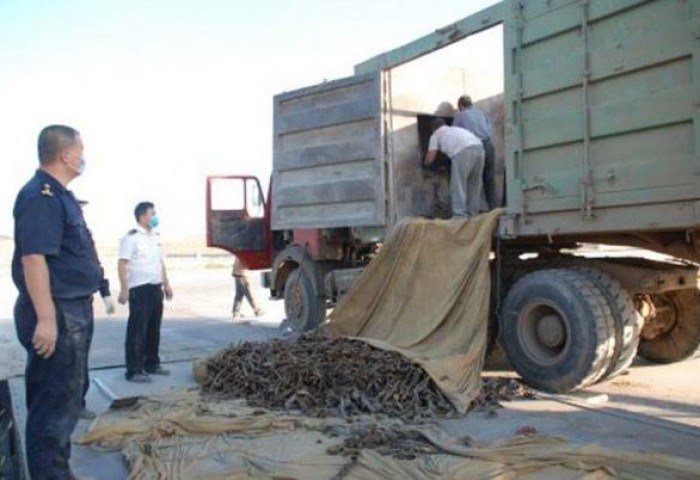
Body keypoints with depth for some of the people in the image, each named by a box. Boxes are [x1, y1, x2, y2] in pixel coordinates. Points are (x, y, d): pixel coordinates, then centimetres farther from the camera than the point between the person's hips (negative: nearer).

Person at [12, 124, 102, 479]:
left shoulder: (59, 194, 15)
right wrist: (46, 318, -28)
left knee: (66, 396, 20)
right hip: (57, 313, -11)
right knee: (56, 401, -2)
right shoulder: (41, 195, -17)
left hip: (72, 310, 11)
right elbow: (33, 257, -25)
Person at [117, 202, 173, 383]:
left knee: (154, 329, 14)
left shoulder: (156, 235, 14)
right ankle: (134, 371, 2)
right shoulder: (131, 237, -11)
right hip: (139, 289, -8)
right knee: (137, 331, -4)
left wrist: (166, 284, 18)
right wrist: (124, 289, -20)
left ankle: (152, 364, 25)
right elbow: (122, 264, -15)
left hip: (156, 288, 8)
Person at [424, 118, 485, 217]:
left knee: (458, 186, -1)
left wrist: (426, 163, 39)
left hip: (463, 151, -6)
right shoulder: (456, 129, 40)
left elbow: (430, 158, 14)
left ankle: (460, 216, -6)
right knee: (474, 185, 17)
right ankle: (473, 214, 22)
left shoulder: (436, 134, 22)